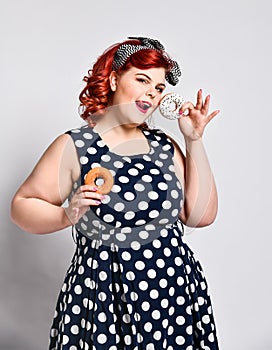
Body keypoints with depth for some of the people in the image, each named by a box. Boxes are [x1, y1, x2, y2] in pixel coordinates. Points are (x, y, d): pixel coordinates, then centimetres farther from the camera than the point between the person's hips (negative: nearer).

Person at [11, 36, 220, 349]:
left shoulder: (164, 145, 5)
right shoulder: (74, 146, -7)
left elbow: (201, 216, 0)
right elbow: (21, 206, -3)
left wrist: (194, 141, -3)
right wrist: (67, 215, -21)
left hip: (176, 294, 4)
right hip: (104, 302, -3)